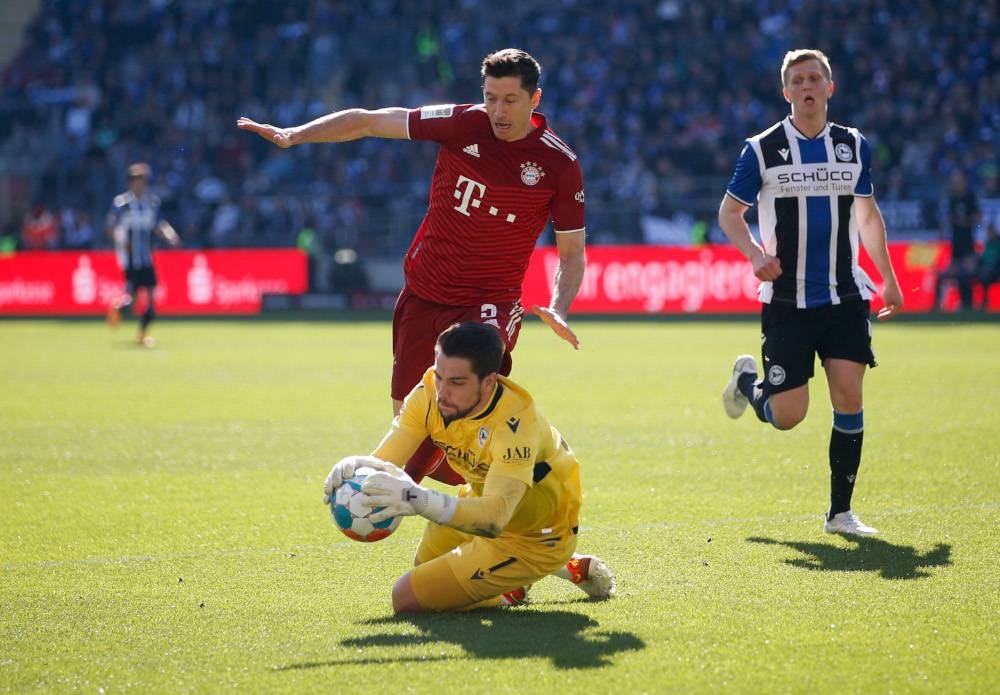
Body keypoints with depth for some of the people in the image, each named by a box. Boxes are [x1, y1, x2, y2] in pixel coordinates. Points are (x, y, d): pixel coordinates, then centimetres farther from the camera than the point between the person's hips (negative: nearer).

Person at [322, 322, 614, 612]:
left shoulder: (515, 424, -37)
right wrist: (353, 468, -45)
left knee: (407, 598, -11)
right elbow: (382, 462, -19)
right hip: (484, 500, 7)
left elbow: (494, 517, -49)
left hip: (535, 537, -7)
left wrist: (419, 500, -64)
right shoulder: (431, 393, -18)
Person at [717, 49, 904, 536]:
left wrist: (888, 279, 18)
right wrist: (755, 254, -15)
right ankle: (746, 381, 32)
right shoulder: (762, 149, -4)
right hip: (786, 301, -3)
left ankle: (840, 512, 3)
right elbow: (729, 212, 4)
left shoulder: (854, 146, 7)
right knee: (787, 415, -4)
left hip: (845, 298, 3)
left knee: (849, 397, -9)